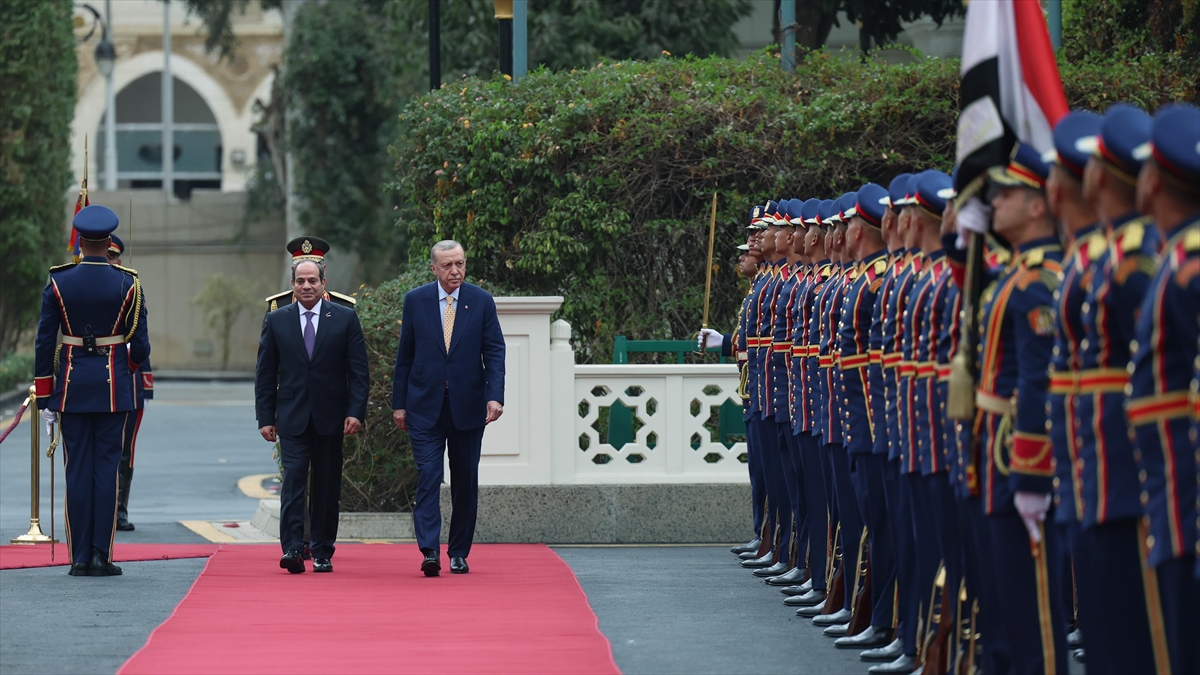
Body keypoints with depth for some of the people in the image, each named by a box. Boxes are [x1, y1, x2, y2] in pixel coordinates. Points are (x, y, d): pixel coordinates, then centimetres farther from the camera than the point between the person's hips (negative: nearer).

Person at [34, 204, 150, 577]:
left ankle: (79, 557, 3)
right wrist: (132, 362, 22)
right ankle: (102, 555, -3)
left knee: (77, 468, 4)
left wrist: (45, 398, 4)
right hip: (113, 385, -1)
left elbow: (44, 343, -1)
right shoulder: (128, 284, -4)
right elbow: (140, 346, -3)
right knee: (107, 466, 1)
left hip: (72, 385, 1)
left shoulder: (58, 282, -2)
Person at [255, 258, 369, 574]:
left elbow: (359, 370, 2)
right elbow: (265, 374, 7)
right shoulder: (276, 320, 5)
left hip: (330, 417, 0)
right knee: (293, 480, -11)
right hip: (292, 417, 0)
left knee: (327, 486, 5)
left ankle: (323, 553, 14)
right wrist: (265, 418, 1)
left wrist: (355, 411, -7)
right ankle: (292, 549, -15)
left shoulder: (345, 318, 3)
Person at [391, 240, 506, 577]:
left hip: (467, 405, 1)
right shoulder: (415, 300, 2)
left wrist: (495, 396, -16)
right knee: (428, 477, -11)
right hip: (425, 406, -1)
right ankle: (430, 552, -16)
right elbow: (404, 355, 6)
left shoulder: (482, 301, 1)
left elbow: (494, 351, -2)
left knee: (465, 482, 7)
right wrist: (399, 403, 4)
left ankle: (459, 553, 17)